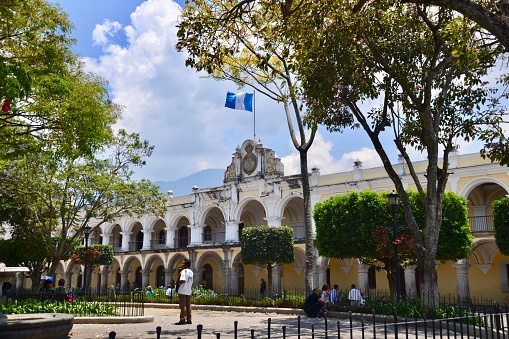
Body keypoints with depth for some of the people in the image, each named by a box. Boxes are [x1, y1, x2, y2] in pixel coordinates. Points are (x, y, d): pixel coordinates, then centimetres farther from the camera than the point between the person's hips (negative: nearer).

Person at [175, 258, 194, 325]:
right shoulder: (191, 272, 13)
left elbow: (183, 280, -24)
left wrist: (178, 283, -8)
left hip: (183, 291, -8)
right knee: (188, 306, 10)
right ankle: (189, 320, 12)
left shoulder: (184, 271, -12)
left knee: (183, 306, -4)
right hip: (189, 291, 8)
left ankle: (183, 320, -3)